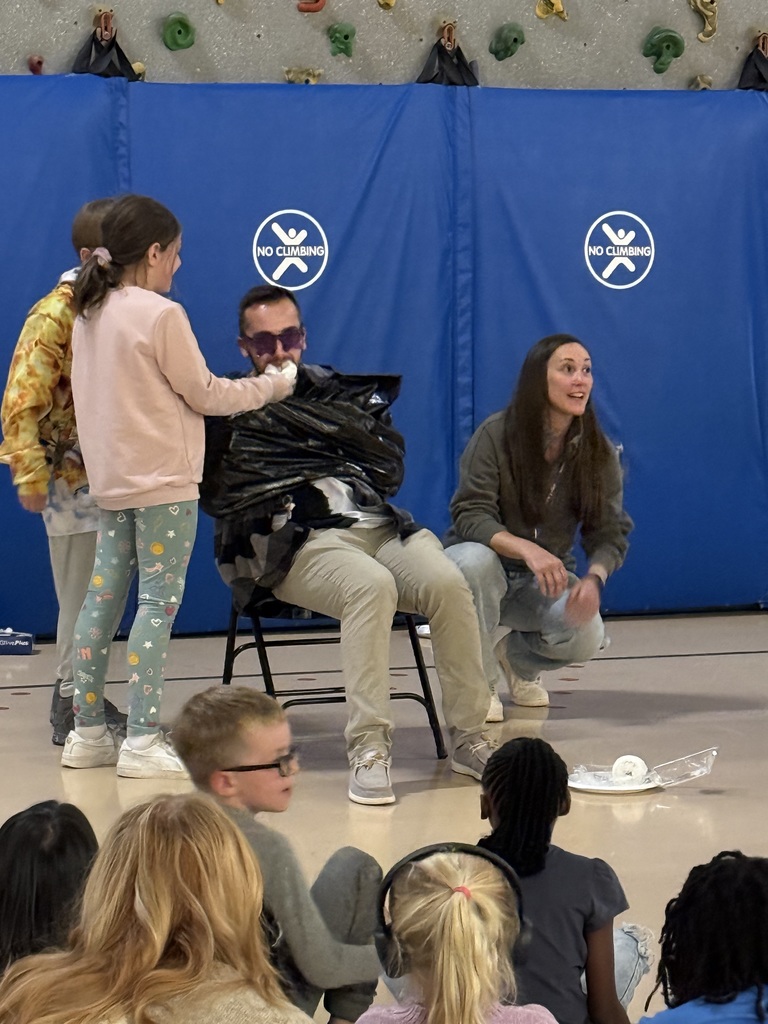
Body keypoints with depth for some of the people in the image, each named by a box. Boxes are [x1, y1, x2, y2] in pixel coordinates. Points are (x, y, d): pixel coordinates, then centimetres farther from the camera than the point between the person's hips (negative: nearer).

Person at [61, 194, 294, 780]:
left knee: (103, 594, 10)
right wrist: (270, 388, 5)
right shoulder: (161, 315, -14)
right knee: (160, 600, -6)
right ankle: (143, 741, -8)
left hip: (110, 480, 8)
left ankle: (88, 731, 13)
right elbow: (204, 394, -8)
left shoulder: (90, 315, 9)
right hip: (164, 479, -8)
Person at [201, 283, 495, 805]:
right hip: (296, 542, -4)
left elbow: (389, 466, 10)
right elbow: (213, 494, -1)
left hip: (379, 525, 4)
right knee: (373, 586, -36)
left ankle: (469, 737, -18)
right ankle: (369, 749, -35)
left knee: (447, 581, -27)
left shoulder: (340, 390, 26)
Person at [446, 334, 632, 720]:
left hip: (547, 578, 3)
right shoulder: (496, 435, -16)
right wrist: (526, 549, -39)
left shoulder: (599, 453, -6)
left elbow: (610, 533, -6)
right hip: (490, 565, -3)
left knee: (586, 637, -28)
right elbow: (470, 515, -21)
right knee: (475, 559, -39)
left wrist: (594, 578, -30)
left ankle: (517, 655, 12)